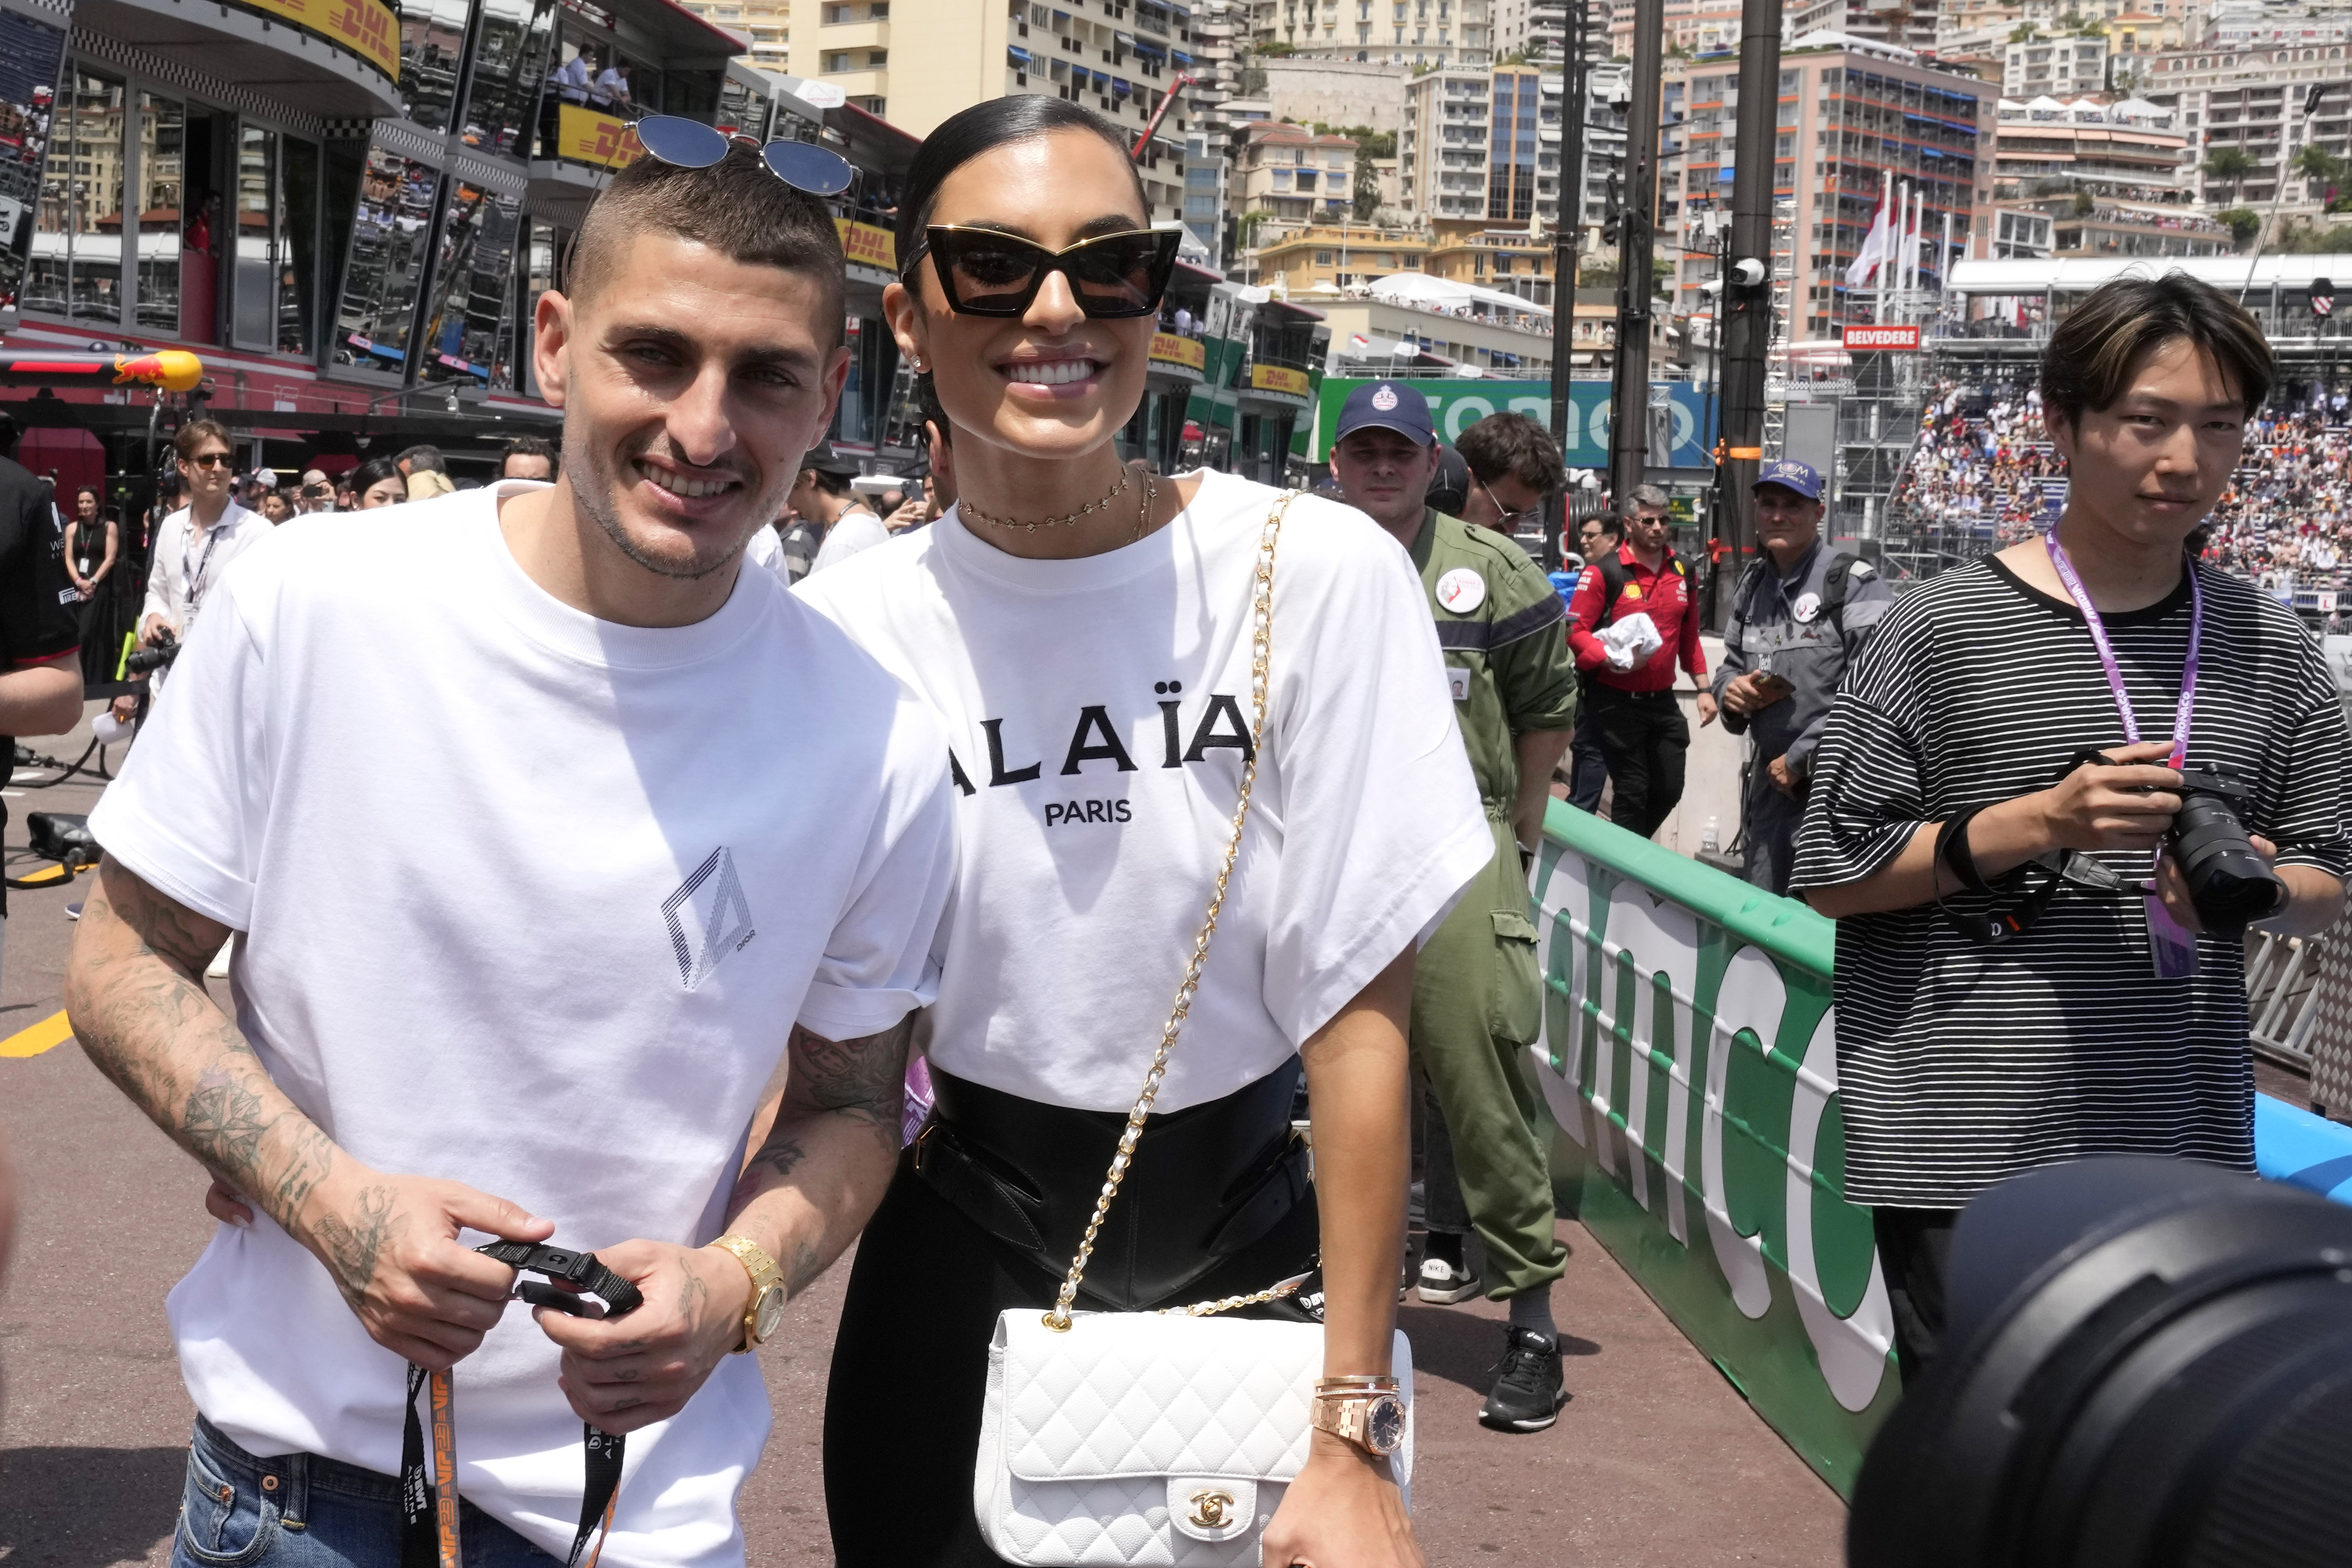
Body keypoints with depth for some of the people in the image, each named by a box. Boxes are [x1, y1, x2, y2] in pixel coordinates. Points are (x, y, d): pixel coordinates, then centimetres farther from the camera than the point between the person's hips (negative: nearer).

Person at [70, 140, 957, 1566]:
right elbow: (126, 965, -3)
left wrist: (735, 1285, -16)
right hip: (295, 1445, 0)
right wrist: (330, 1196, -18)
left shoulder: (880, 755, -11)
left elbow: (852, 1103, 3)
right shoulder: (311, 604, -12)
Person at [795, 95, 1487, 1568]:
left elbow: (1361, 1014, -13)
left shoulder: (1322, 576, -15)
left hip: (1261, 1239, -1)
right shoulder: (847, 628, -9)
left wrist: (1354, 1449, -13)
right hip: (965, 1254, 2)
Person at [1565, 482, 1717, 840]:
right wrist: (1615, 659, -24)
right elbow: (1575, 631, -12)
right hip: (1617, 700, -6)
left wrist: (1703, 688, 15)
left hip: (1663, 700, 6)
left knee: (1669, 790, 9)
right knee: (1632, 792, -1)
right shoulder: (1603, 572, -9)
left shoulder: (1682, 572, 10)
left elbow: (1689, 636, 19)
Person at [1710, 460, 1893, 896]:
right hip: (1770, 779, 8)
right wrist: (1730, 688, 2)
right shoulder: (1752, 586, 13)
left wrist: (1801, 759, -16)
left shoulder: (1855, 584, -12)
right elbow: (1733, 661, 28)